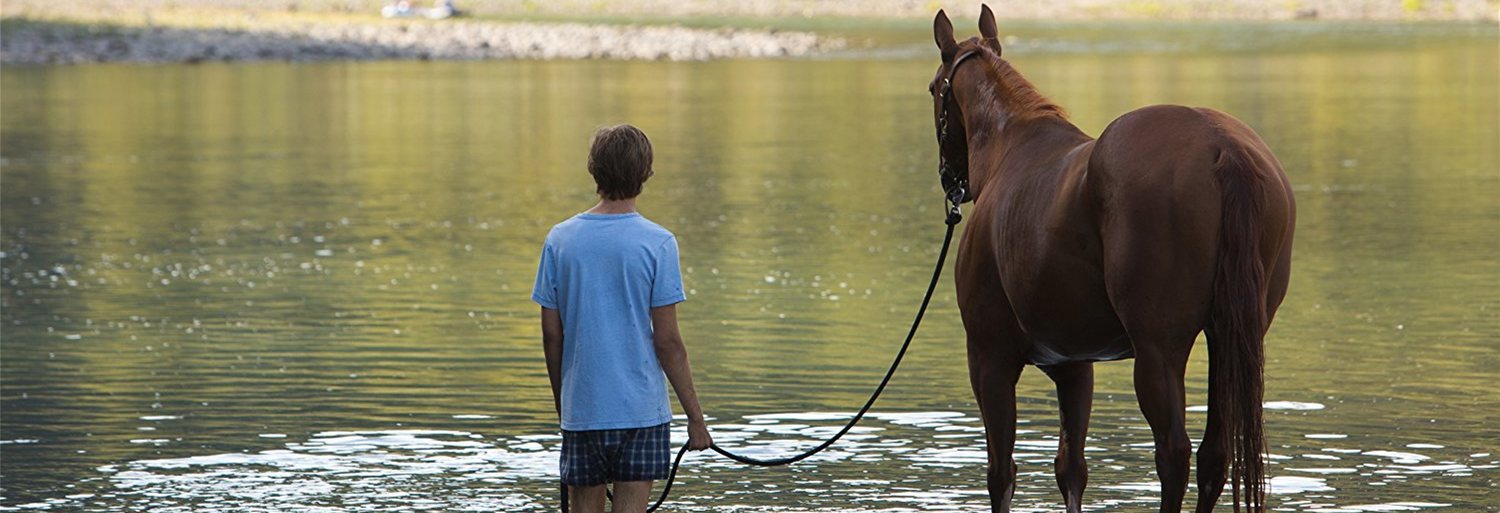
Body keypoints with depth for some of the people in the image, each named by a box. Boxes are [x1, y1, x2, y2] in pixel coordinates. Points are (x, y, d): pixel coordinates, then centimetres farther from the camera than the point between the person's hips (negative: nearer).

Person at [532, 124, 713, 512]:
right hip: (641, 408, -3)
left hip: (580, 409, 3)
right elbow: (667, 340, -9)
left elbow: (551, 335, 4)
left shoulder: (560, 240, 1)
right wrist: (695, 415, -2)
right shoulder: (657, 243, -8)